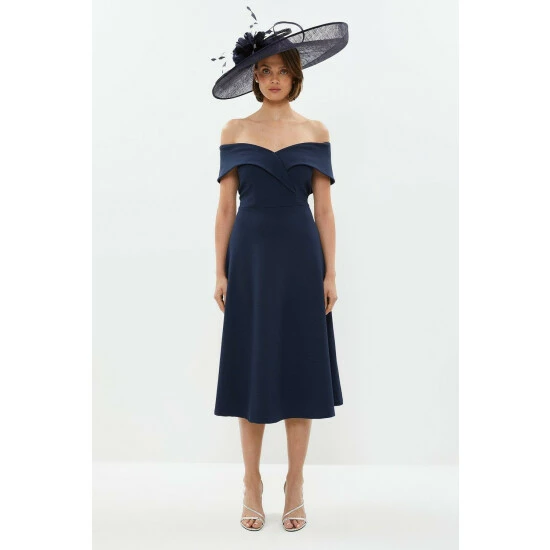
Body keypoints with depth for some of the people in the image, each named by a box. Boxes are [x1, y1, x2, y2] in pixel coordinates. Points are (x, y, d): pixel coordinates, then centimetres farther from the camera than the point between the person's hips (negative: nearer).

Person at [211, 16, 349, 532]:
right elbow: (226, 205, 4)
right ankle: (252, 485, 19)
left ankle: (295, 485, 19)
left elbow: (324, 207, 3)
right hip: (250, 256, 0)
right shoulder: (234, 130, 7)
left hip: (300, 256, 0)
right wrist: (220, 271, -3)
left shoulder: (315, 132, 7)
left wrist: (330, 272, -4)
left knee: (299, 366, 4)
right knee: (250, 366, 4)